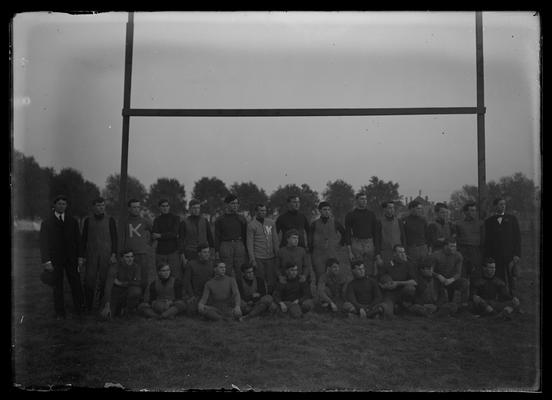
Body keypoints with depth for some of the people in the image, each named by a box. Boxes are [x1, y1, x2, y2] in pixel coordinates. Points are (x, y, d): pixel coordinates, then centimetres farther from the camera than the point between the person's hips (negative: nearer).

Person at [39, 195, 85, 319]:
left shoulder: (72, 221, 9)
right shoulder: (46, 223, 3)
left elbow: (78, 239, 8)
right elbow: (44, 242, -2)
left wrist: (80, 256, -2)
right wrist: (46, 261, -11)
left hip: (71, 258, 1)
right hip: (55, 260, -1)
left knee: (76, 284, -1)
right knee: (57, 287, 5)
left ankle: (80, 309, 10)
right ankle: (60, 313, 15)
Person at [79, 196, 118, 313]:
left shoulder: (110, 220, 5)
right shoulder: (88, 220, 9)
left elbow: (114, 238, 4)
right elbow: (83, 239, 10)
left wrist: (114, 255, -6)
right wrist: (81, 257, 5)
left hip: (106, 255, -1)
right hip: (91, 255, 1)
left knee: (105, 280, -2)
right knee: (89, 281, -5)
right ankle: (88, 307, 5)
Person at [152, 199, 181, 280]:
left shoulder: (175, 218, 5)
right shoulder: (157, 220, 12)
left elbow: (174, 233, -6)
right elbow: (153, 235, -1)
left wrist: (160, 235, -8)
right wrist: (168, 235, -10)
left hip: (173, 251, -2)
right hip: (160, 252, 2)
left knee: (176, 275, -7)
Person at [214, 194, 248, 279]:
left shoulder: (241, 219, 12)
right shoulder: (220, 220, 6)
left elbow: (245, 235, 13)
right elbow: (217, 237, 5)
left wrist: (246, 249, 7)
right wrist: (217, 251, -2)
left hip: (239, 245, 2)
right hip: (225, 246, -2)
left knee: (240, 271, 2)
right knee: (227, 273, -1)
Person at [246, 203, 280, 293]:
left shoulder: (271, 222, 9)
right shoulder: (251, 225, -4)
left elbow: (275, 239, 13)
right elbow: (250, 243, -4)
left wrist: (277, 254, 9)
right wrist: (252, 259, -8)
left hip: (271, 257, 4)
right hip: (258, 258, -4)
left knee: (272, 280, 3)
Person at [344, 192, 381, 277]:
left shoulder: (371, 214, 11)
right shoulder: (350, 215, 5)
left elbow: (376, 232, 10)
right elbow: (347, 234, 3)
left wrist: (377, 251, 3)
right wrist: (350, 252, -6)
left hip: (370, 244, 2)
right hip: (356, 244, -2)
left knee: (373, 273, -2)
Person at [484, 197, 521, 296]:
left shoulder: (512, 218, 8)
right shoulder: (489, 221, 8)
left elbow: (517, 237, 4)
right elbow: (487, 240, 7)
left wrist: (517, 254, -6)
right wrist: (487, 258, 0)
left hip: (510, 255, 0)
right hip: (496, 257, 0)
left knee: (511, 280, 0)